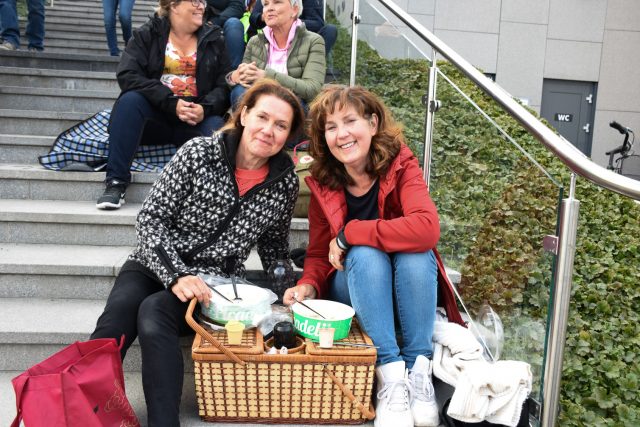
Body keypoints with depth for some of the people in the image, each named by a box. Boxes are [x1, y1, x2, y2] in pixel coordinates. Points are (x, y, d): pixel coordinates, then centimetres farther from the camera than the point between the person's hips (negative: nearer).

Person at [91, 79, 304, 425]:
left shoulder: (285, 183, -3)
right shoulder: (199, 153, -10)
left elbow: (274, 247, 13)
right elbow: (151, 218, -10)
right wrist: (176, 274, -22)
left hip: (213, 283, 0)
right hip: (155, 265, 1)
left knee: (154, 312, -31)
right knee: (120, 310, -31)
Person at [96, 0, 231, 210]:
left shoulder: (214, 38, 11)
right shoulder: (147, 34, 6)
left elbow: (225, 84, 2)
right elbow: (128, 75, -9)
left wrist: (205, 108, -20)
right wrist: (171, 103, -21)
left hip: (197, 117, 0)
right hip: (156, 115, 0)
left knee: (218, 129, -31)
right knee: (130, 100, -30)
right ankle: (116, 183, -29)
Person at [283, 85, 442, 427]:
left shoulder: (401, 166, -16)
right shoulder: (322, 184, -9)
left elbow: (426, 228, -35)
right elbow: (319, 255, -2)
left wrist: (349, 233, -29)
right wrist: (309, 285, -25)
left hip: (408, 288, -1)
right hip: (353, 289, 1)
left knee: (417, 254, -32)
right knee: (365, 254, -31)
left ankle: (419, 369, -23)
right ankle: (390, 372, -29)